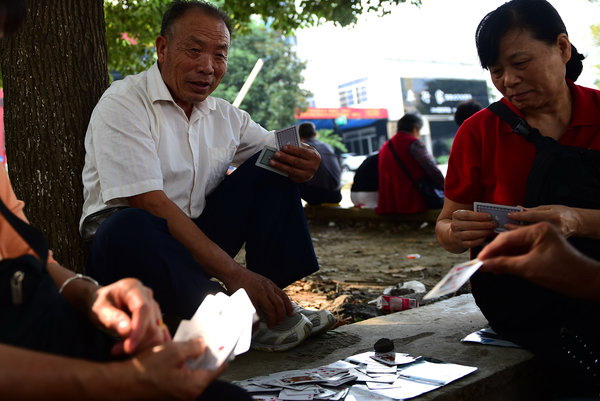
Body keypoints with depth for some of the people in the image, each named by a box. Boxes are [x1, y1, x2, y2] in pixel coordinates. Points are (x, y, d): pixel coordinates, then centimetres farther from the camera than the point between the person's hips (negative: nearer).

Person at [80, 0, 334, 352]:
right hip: (130, 245, -6)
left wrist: (305, 163, -20)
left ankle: (274, 306, -16)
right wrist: (234, 273, -29)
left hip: (200, 237, 6)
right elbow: (150, 204, -23)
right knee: (127, 227, -39)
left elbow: (284, 153, 9)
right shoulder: (123, 103, -13)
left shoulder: (225, 115, 8)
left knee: (272, 167, -4)